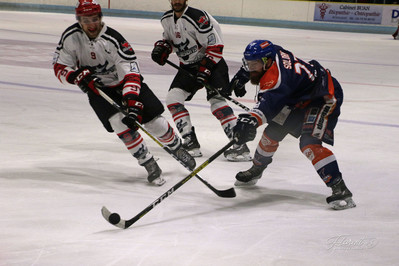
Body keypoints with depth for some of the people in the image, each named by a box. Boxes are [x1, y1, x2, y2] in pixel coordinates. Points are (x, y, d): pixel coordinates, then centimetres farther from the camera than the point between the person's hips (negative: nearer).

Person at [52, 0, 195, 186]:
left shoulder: (113, 39, -26)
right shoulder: (71, 37, -15)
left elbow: (130, 73, -32)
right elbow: (59, 67, -7)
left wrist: (133, 103, -42)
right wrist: (77, 75, -28)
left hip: (125, 83, -1)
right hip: (97, 87, 1)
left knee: (156, 122, -6)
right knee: (120, 123, -23)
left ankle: (177, 148, 25)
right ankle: (149, 164, -9)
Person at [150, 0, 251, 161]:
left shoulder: (197, 18, -22)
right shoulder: (166, 19, 3)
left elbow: (215, 46, -22)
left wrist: (205, 69, -26)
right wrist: (162, 48, -1)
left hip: (211, 63, -8)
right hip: (188, 66, 8)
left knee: (216, 101, -22)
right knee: (173, 98, -6)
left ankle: (240, 146, -24)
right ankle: (191, 144, -2)